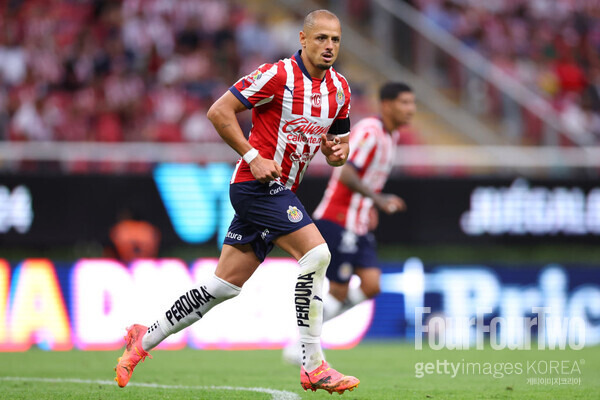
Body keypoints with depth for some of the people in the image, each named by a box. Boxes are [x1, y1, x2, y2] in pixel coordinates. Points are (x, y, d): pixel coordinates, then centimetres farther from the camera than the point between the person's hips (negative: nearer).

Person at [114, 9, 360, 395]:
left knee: (225, 285, 9)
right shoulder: (278, 74, -14)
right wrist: (253, 156, -19)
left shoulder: (340, 88, 8)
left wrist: (339, 150, -5)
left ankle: (145, 338, 22)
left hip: (279, 191, 8)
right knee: (316, 252, -21)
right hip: (257, 185, -8)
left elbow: (339, 142, 19)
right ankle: (313, 366, -17)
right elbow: (219, 111, -13)